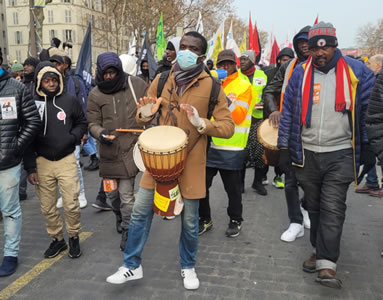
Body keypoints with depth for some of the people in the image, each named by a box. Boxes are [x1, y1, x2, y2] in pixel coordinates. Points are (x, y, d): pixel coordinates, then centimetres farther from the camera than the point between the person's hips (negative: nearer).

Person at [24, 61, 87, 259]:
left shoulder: (69, 101, -2)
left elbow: (82, 123, 12)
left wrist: (72, 137, -10)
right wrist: (30, 168, -4)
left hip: (66, 160, -1)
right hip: (42, 163, 1)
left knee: (71, 204, 1)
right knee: (47, 207, 10)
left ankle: (74, 238, 23)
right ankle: (57, 239, 30)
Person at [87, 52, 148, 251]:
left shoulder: (136, 85, -2)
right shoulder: (95, 95, 1)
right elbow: (93, 123, 3)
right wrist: (100, 133, -19)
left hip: (130, 148, -3)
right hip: (108, 151, 3)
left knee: (126, 194, -5)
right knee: (111, 192, 18)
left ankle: (128, 231, 13)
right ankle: (120, 216, 48)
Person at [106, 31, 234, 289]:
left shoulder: (211, 85, -7)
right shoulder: (162, 79, 2)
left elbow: (228, 127, -8)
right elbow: (145, 115, 12)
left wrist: (201, 123, -25)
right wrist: (145, 114, -12)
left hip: (191, 162, -2)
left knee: (190, 220, 10)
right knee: (141, 212, 6)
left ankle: (188, 267, 34)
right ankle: (132, 266, 24)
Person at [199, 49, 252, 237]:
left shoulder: (243, 85, -2)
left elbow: (239, 116, -12)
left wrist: (224, 96, -23)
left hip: (232, 146, -4)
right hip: (209, 143, 4)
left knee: (232, 187, 7)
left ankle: (235, 221, 27)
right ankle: (205, 219, 26)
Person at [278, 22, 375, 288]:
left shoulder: (357, 72, -3)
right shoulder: (300, 73, 1)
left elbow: (368, 110, 3)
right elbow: (288, 112, 4)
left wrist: (367, 147, 3)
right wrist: (285, 148, 2)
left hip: (340, 154, -2)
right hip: (306, 154, 3)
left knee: (333, 208, -8)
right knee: (314, 206, 12)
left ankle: (327, 264, -3)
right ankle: (321, 251, 29)